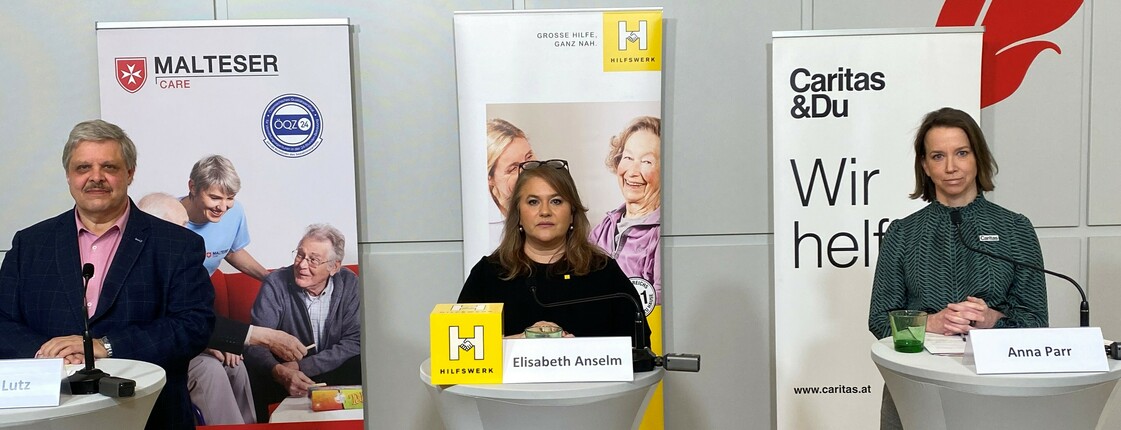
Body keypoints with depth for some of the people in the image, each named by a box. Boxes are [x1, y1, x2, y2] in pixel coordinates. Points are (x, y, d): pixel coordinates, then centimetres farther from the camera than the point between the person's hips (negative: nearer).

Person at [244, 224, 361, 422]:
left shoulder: (349, 283, -7)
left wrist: (301, 366, -23)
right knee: (253, 378, -31)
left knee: (361, 367, -29)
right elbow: (255, 343, -21)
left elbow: (353, 341, -12)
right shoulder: (276, 284, -13)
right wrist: (281, 372, -43)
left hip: (332, 372, 1)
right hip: (284, 376, -1)